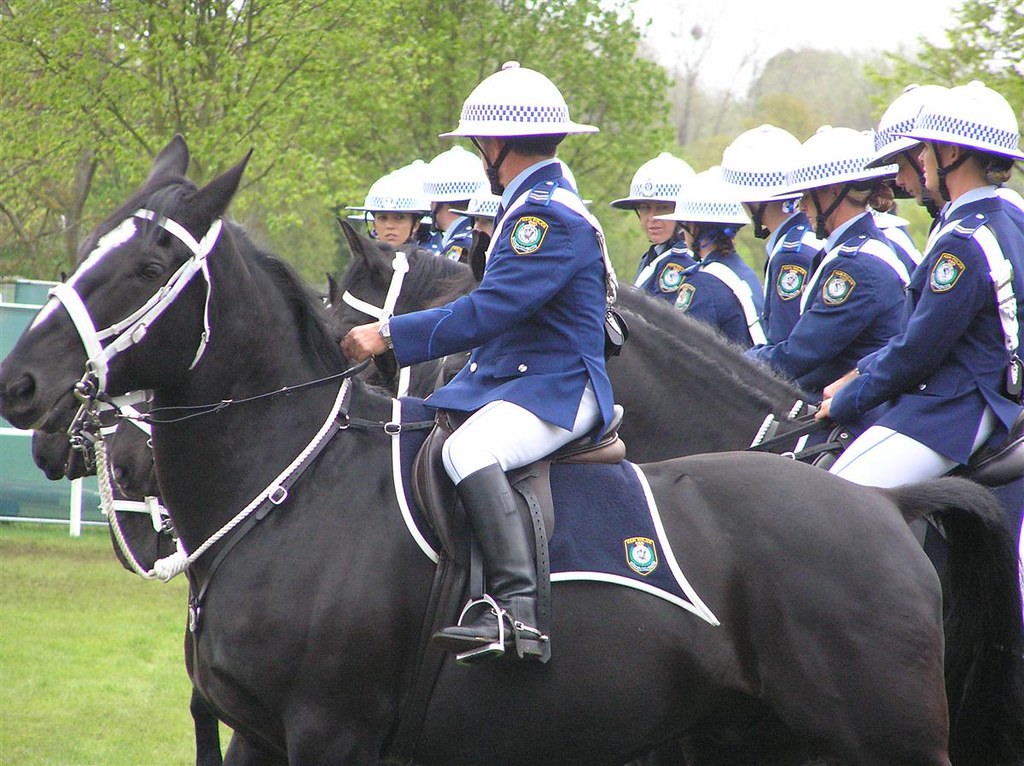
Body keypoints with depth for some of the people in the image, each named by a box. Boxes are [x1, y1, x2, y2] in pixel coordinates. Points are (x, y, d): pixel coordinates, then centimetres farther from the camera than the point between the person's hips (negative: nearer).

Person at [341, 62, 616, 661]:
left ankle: (517, 609, -46)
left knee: (468, 450, -36)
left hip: (558, 390, -11)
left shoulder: (550, 216, -16)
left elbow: (490, 311, -25)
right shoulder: (531, 207, 18)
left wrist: (390, 336, -23)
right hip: (505, 379, 11)